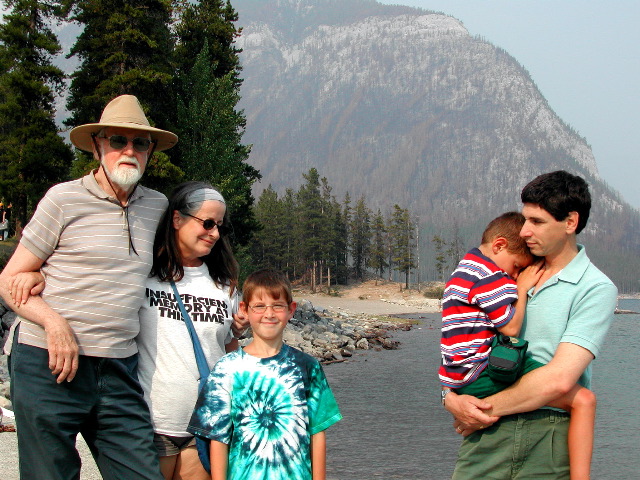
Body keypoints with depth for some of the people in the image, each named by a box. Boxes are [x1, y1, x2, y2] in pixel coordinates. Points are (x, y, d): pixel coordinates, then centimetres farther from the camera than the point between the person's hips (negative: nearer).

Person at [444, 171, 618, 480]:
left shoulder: (596, 289, -5)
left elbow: (559, 378, -15)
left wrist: (489, 408, -8)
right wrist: (451, 397, -4)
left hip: (550, 434, -3)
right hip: (488, 432, 4)